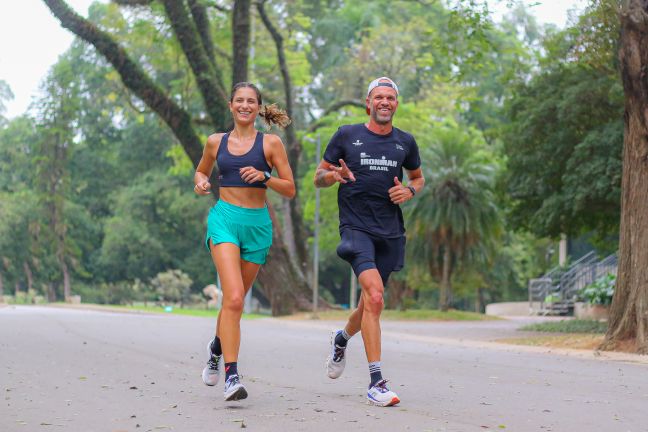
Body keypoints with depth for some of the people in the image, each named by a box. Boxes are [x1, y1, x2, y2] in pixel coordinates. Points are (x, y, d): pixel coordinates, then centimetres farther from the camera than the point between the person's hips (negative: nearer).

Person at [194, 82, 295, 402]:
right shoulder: (216, 142, 10)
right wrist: (201, 183, 5)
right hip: (224, 219, -1)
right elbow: (201, 171, 27)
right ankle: (231, 376, -23)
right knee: (234, 298, -20)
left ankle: (217, 346, 44)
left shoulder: (270, 143, 4)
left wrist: (265, 176, -15)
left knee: (235, 300, 13)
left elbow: (289, 189, 2)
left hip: (258, 224, 1)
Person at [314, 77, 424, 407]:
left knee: (369, 304, 13)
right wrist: (335, 175, -15)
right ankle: (376, 382, -23)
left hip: (390, 232, 4)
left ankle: (341, 339, 50)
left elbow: (417, 177, 26)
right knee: (374, 296, -24)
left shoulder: (405, 142, 10)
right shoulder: (346, 135, 2)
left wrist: (410, 190, 3)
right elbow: (318, 178, 8)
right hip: (356, 227, -4)